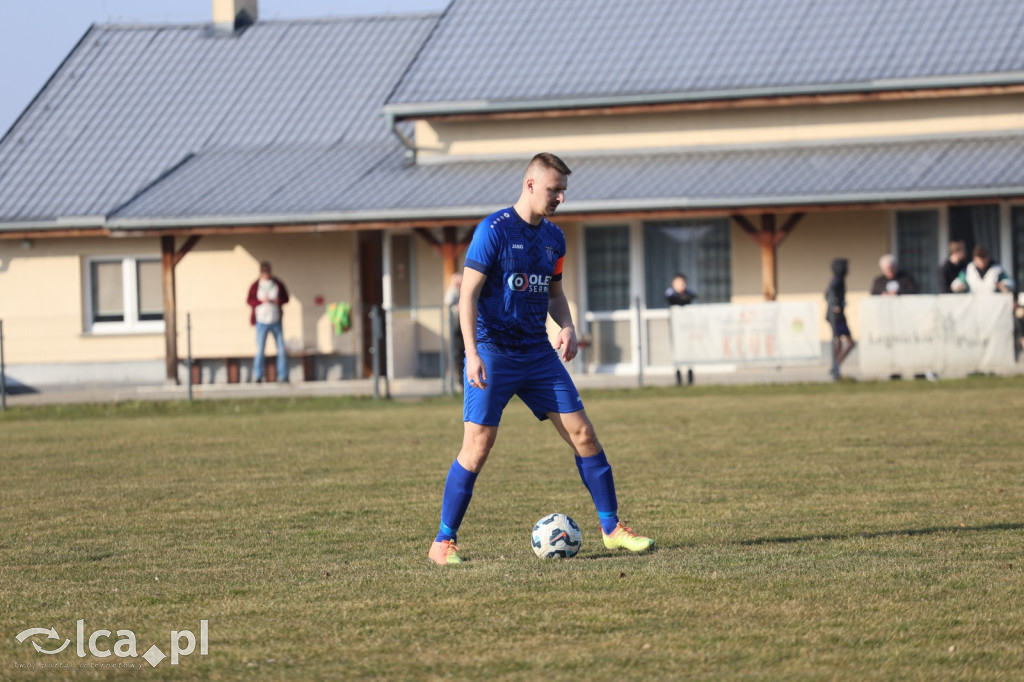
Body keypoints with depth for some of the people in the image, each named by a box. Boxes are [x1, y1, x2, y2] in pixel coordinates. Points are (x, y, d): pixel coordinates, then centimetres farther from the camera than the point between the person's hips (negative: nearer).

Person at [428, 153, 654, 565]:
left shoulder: (553, 237, 10)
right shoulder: (493, 230, -10)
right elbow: (468, 294, -12)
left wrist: (567, 327, 2)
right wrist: (472, 354, -20)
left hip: (538, 353, 6)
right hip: (493, 355, -6)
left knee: (582, 433, 0)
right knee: (478, 446, -10)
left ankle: (611, 528, 10)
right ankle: (443, 542, 0)